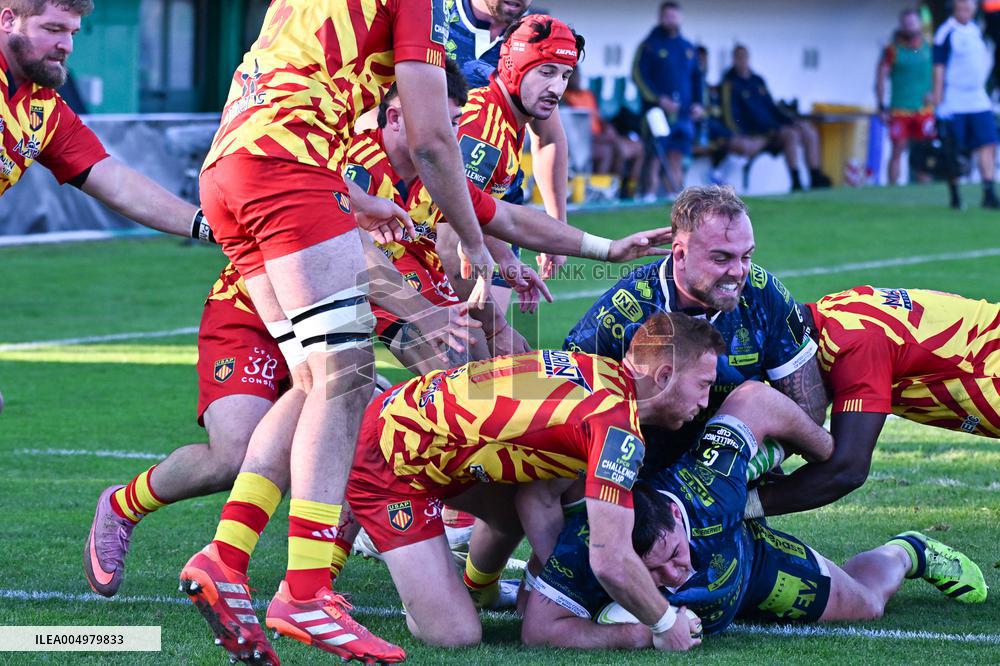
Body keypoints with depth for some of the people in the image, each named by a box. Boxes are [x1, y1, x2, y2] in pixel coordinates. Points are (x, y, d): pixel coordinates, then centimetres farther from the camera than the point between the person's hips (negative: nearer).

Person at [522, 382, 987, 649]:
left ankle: (906, 553, 52)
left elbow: (754, 400, -28)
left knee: (865, 599, 21)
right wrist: (645, 634, -48)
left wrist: (829, 452, -11)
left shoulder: (709, 488, -45)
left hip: (749, 563, 0)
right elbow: (538, 631, -47)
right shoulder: (584, 545, -49)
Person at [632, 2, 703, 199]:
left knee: (677, 158, 2)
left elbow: (697, 77, 23)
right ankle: (651, 193, -7)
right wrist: (659, 99, -14)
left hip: (683, 114, 5)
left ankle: (674, 194, 3)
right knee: (656, 156, -8)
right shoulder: (650, 45, 0)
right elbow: (639, 75, -6)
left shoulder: (687, 48, 17)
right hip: (658, 113, -5)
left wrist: (698, 103, 8)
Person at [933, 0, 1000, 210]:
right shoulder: (946, 33, -8)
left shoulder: (976, 31, 12)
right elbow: (939, 68, -8)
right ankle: (955, 196, 14)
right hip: (953, 103, -5)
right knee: (953, 153, 1)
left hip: (978, 100, 5)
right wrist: (938, 101, -11)